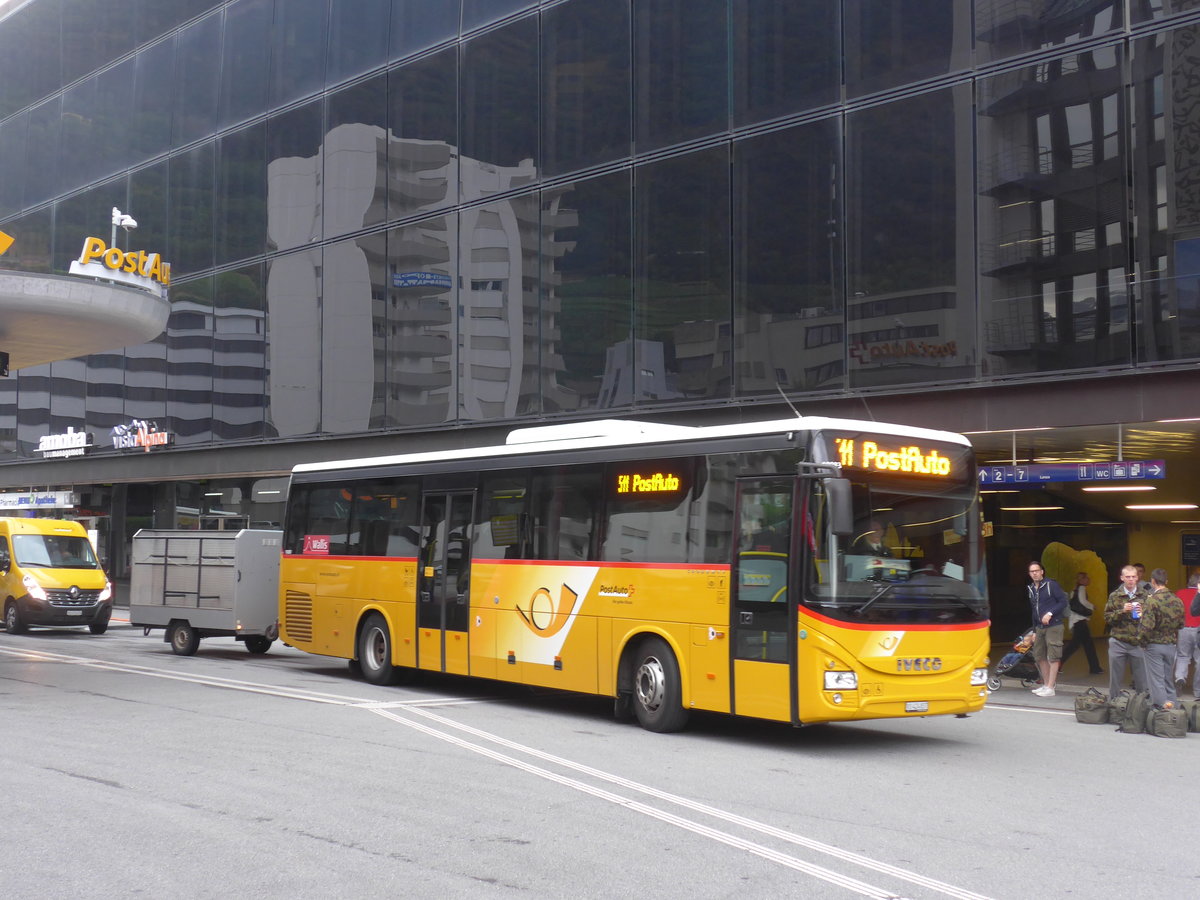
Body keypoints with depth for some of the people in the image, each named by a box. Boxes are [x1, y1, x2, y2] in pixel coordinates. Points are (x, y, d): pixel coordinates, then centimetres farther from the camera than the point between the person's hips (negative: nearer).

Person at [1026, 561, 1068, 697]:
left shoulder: (1051, 584, -7)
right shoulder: (1031, 589, 14)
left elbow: (1063, 602, -10)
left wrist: (1050, 613, -21)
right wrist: (1034, 631, 19)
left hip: (1053, 626, -8)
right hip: (1040, 627, 8)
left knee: (1053, 657, -6)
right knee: (1039, 656, 11)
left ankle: (1050, 688, -6)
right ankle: (1046, 684, 21)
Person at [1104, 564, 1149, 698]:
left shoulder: (1144, 596, 5)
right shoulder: (1115, 596, 5)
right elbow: (1107, 617, 1)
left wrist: (1143, 612, -14)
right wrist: (1122, 611, -13)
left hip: (1138, 642, 0)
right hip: (1118, 642, 0)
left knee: (1141, 679, 3)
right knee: (1115, 678, 7)